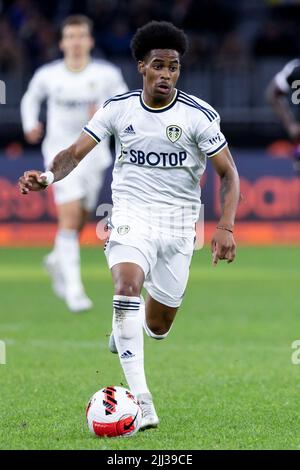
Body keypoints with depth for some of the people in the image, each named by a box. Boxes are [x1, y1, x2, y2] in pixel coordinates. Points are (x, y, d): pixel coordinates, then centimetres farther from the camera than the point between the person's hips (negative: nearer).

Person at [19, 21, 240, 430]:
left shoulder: (199, 115, -7)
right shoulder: (119, 108, -3)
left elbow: (228, 173, -3)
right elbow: (76, 152, -5)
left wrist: (225, 226, -16)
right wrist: (47, 176, -26)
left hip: (178, 223, 1)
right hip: (131, 215, -1)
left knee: (158, 326, 5)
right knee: (127, 283, -30)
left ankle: (125, 325, 47)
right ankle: (140, 398, -34)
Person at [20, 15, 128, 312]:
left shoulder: (107, 74, -3)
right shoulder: (47, 75, -2)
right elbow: (30, 98, 17)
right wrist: (31, 125, 0)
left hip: (93, 154, 2)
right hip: (60, 153, -2)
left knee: (80, 221, 12)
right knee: (70, 217, -17)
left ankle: (57, 260, 44)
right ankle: (73, 288, -16)